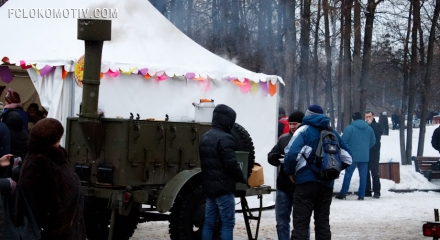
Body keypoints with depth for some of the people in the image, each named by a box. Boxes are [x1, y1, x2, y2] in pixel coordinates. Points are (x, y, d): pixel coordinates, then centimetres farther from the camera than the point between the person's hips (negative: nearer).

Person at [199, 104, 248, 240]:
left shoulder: (205, 137, 13)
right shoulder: (224, 138, -16)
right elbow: (231, 164, -18)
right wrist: (242, 178, -5)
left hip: (209, 185, 9)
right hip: (223, 187, -9)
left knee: (209, 222, 10)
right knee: (227, 223, -4)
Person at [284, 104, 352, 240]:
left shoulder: (304, 130, -4)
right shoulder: (333, 133, 15)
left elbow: (292, 153, -19)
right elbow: (347, 157, 19)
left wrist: (290, 172, -5)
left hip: (306, 181, -5)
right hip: (327, 184, 6)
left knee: (301, 222, -6)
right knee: (323, 221, 15)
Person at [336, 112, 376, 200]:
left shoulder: (350, 128, -8)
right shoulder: (369, 128, 7)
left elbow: (343, 141, -9)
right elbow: (373, 142, 13)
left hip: (352, 156, -4)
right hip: (365, 156, 4)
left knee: (348, 174, 2)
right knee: (363, 175, 7)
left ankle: (343, 193, 4)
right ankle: (361, 195, 7)